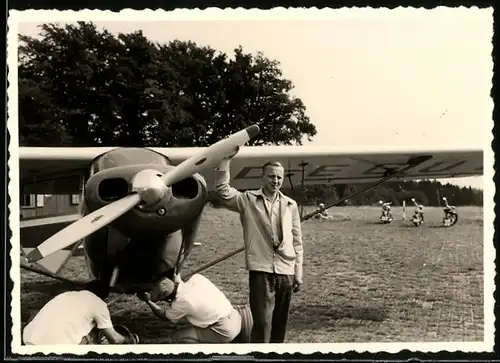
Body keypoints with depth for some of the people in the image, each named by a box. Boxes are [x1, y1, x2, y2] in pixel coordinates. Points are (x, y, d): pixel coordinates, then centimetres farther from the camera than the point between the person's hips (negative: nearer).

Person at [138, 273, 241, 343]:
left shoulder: (181, 302, -15)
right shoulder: (196, 277, 0)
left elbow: (163, 316, 7)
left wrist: (148, 301, 18)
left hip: (225, 332, -8)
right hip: (236, 317, 8)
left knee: (178, 337, 2)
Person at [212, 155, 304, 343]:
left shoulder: (290, 205, 9)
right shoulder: (248, 199, 2)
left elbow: (297, 241, 12)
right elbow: (222, 192, -14)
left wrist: (298, 273, 9)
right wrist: (226, 160, -17)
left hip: (286, 272, 4)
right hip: (261, 271, -3)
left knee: (280, 323, 11)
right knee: (262, 321, -7)